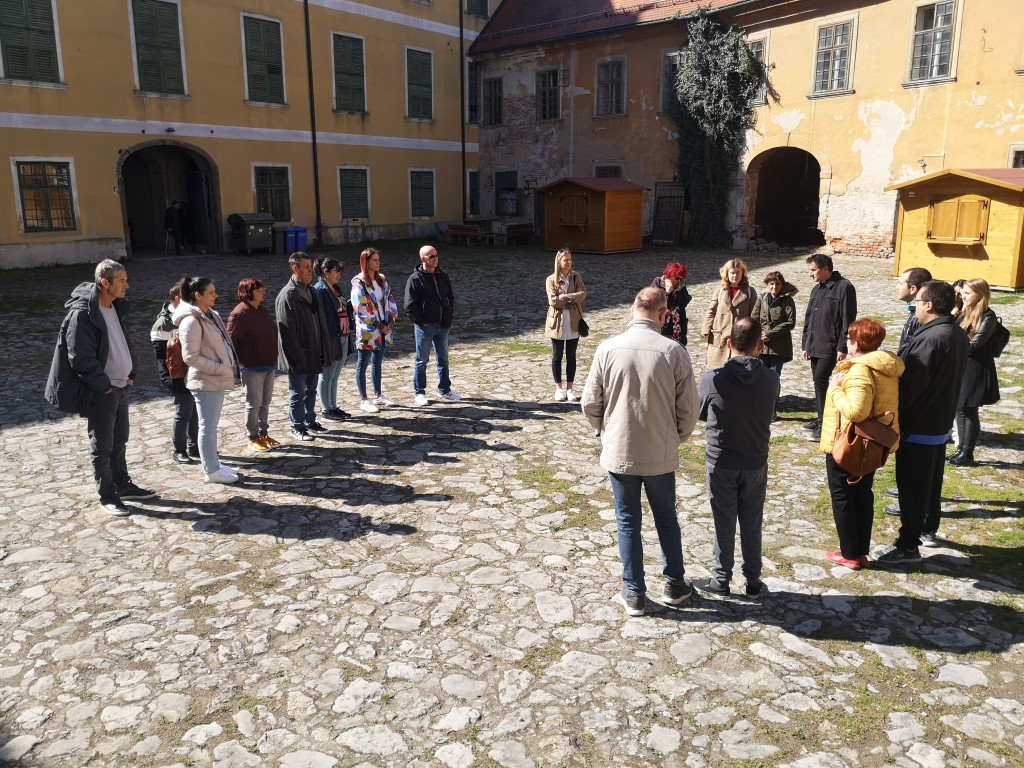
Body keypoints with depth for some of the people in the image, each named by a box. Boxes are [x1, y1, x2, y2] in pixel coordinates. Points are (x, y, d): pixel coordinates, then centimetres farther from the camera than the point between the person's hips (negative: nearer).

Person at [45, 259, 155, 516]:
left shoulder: (117, 308, 8)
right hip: (100, 392, -8)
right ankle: (107, 496, 15)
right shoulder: (83, 313, -18)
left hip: (121, 387, 8)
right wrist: (104, 385, -15)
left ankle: (123, 485, 32)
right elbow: (80, 358, -20)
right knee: (101, 446, 4)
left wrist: (130, 375, 9)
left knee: (120, 441, 19)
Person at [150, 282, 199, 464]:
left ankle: (194, 447, 26)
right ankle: (179, 451, 12)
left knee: (196, 412, 14)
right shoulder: (164, 322, -11)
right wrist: (170, 380, -18)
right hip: (181, 377, -7)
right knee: (183, 414, -1)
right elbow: (161, 354, -14)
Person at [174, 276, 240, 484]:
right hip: (206, 381, -9)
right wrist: (219, 368, -18)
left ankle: (214, 464, 26)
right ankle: (211, 471, 6)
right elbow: (190, 356, -21)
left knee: (211, 424, 16)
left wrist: (227, 368, 7)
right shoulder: (191, 320, -18)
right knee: (208, 426, -1)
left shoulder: (211, 315, 11)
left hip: (216, 379, 9)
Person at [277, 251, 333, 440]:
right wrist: (297, 357, -20)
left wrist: (323, 351, 12)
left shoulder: (310, 292, 10)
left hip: (313, 354, 8)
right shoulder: (287, 295, -16)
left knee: (311, 391, 18)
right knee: (298, 393, 5)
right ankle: (297, 427, 16)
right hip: (298, 357, -8)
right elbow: (286, 330, -19)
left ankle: (310, 421, 32)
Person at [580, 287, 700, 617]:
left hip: (619, 453, 0)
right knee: (666, 519, 20)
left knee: (628, 523, 14)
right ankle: (674, 585, 33)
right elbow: (688, 409, -9)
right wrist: (675, 438, 11)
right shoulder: (674, 351, -14)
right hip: (661, 454, 0)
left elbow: (590, 404, -6)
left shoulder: (608, 348, -11)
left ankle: (634, 594, 23)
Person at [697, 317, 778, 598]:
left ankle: (721, 581, 23)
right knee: (752, 525, 15)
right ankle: (753, 582, 26)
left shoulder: (712, 379, -19)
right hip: (756, 464, 2)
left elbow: (701, 414, -2)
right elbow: (770, 415, 4)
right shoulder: (771, 379, -12)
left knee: (724, 524, 12)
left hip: (720, 463, -2)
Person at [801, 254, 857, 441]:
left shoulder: (844, 287, -9)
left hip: (830, 347, -8)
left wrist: (842, 347, -16)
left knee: (820, 381, -13)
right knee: (818, 382, 12)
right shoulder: (816, 289, 14)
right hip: (814, 346, 8)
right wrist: (805, 344, 16)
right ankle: (821, 419, 21)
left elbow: (848, 320, -13)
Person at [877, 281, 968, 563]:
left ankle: (908, 546, 7)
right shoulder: (958, 335, 5)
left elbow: (908, 386, -25)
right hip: (940, 423, 9)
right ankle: (929, 529, 37)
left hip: (917, 427, -9)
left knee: (912, 486, -1)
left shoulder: (929, 339, -26)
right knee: (931, 481, 22)